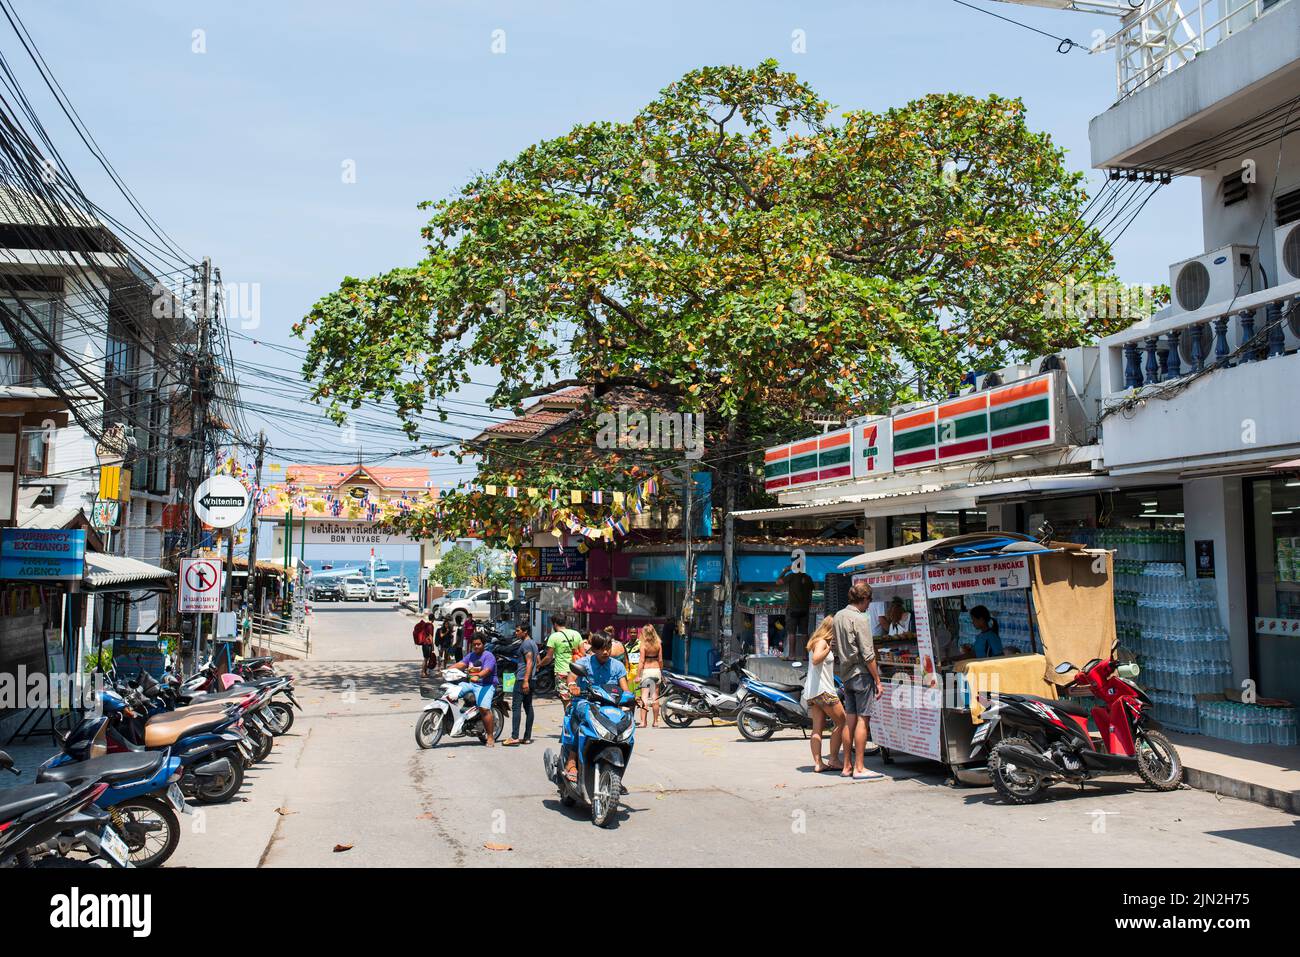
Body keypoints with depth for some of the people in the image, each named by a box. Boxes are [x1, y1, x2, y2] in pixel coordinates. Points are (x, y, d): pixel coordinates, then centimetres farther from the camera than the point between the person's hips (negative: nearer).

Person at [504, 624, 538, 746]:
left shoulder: (526, 644, -10)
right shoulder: (533, 643, 19)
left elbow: (529, 662, -18)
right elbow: (538, 660, 23)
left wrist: (525, 680, -23)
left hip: (522, 679, -10)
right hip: (531, 679, 10)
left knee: (516, 706, -11)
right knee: (528, 707, 8)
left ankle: (514, 737, -16)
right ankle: (527, 737, 8)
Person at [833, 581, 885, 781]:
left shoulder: (837, 617, 11)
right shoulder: (859, 619, -14)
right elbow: (867, 655, -15)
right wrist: (878, 681, -10)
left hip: (845, 674, 8)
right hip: (861, 674, -8)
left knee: (850, 720, 11)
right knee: (862, 719, -5)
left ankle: (847, 766, 14)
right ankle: (859, 768, -5)